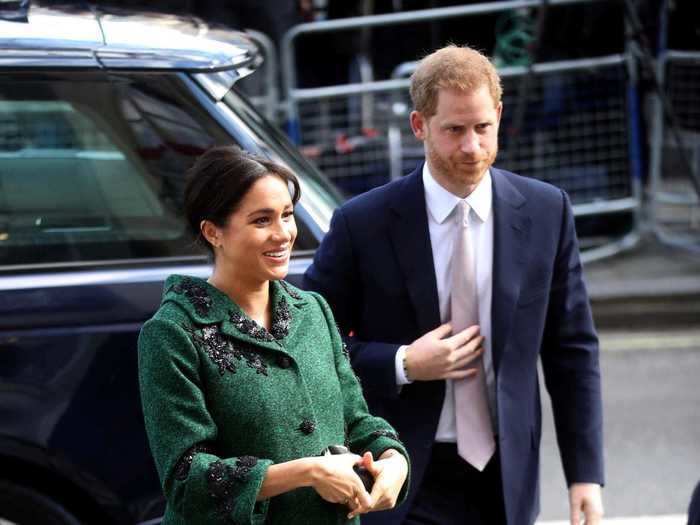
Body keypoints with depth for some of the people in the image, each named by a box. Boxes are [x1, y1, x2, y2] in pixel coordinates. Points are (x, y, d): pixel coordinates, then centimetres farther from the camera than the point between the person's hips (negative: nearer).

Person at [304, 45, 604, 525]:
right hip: (406, 483, -3)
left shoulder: (546, 212, 0)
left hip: (506, 480, 3)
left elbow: (573, 351, 4)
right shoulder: (363, 223, -8)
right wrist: (402, 365, -15)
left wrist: (586, 474, 0)